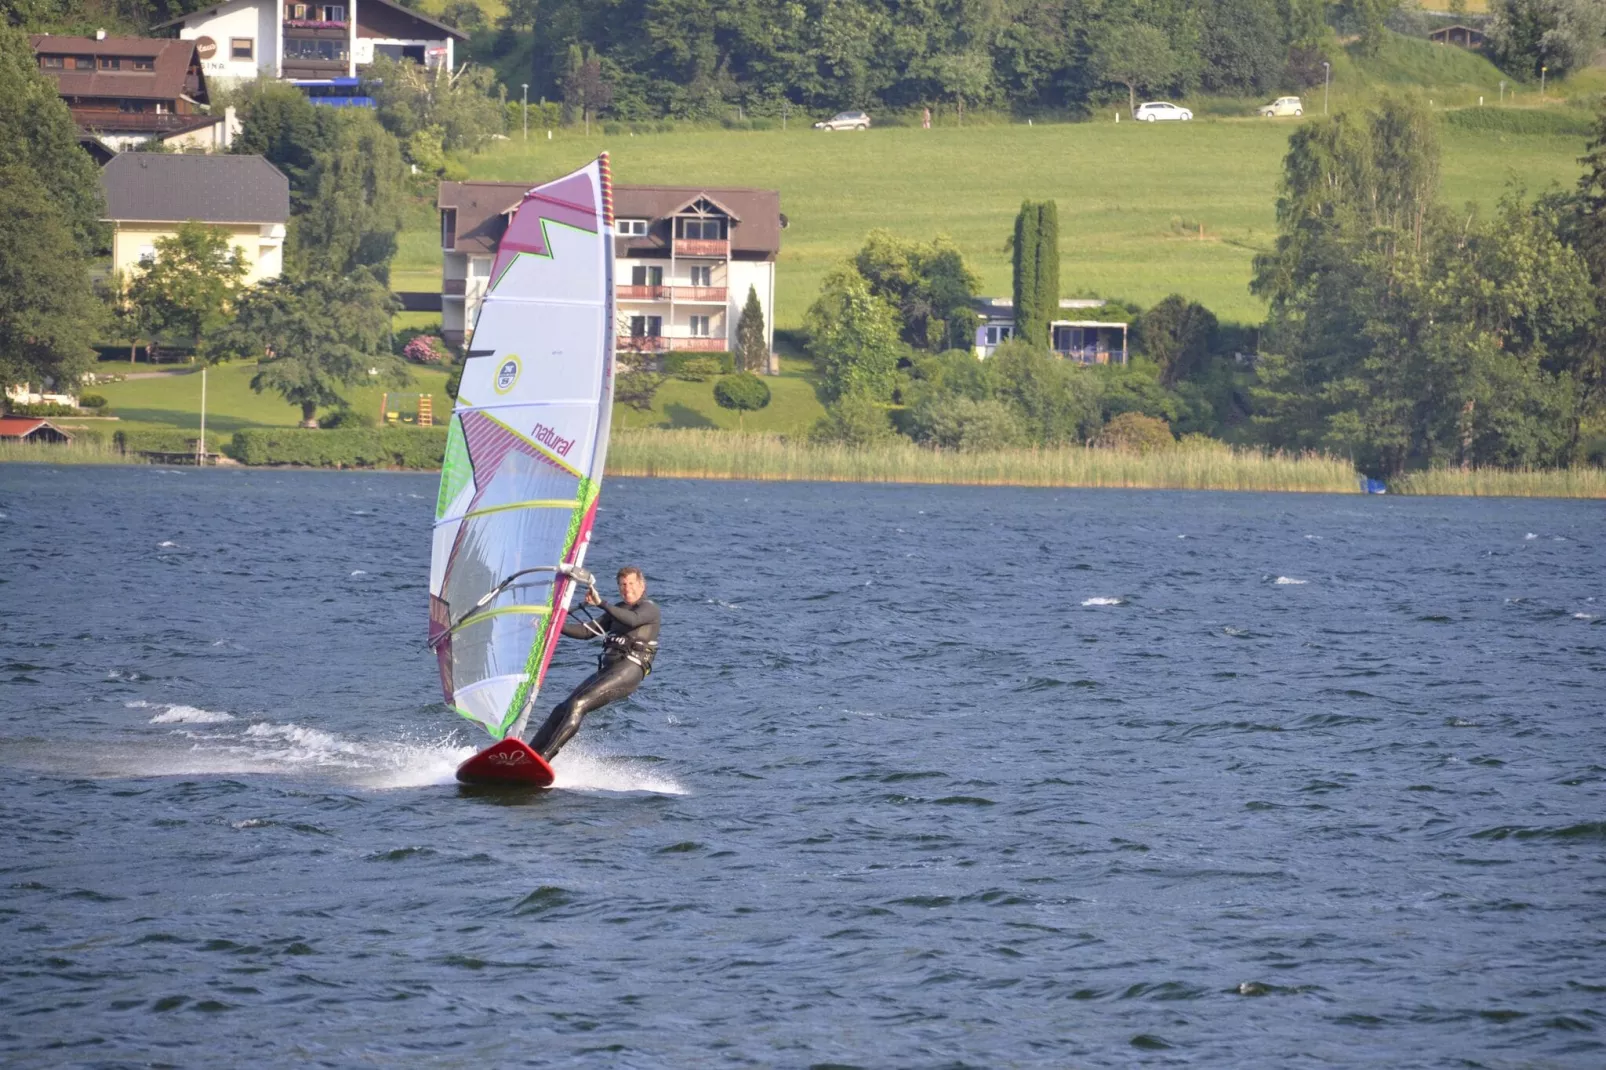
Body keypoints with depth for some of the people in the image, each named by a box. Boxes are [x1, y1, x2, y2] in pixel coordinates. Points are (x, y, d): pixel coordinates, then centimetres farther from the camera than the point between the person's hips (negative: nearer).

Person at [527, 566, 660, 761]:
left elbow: (633, 620, -21)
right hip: (606, 669, 8)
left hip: (629, 671, -8)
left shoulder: (650, 608, 2)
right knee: (562, 710, -3)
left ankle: (543, 759, -31)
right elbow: (587, 631, 24)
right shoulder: (618, 610, 26)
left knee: (578, 705, -24)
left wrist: (601, 603, -29)